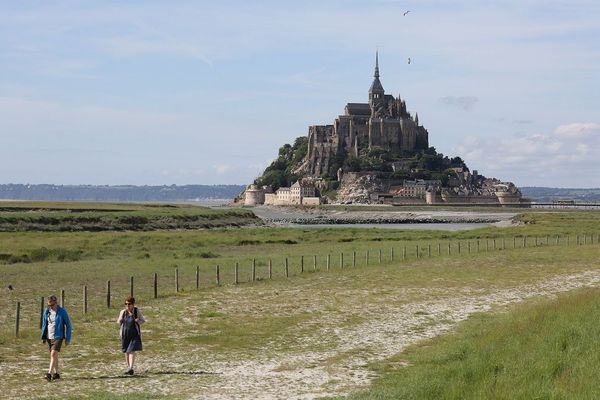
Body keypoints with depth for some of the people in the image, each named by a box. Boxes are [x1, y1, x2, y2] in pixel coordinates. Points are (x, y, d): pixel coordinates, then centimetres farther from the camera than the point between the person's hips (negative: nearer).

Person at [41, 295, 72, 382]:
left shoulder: (62, 312, -10)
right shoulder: (46, 311, 3)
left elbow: (68, 325, -5)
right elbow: (44, 324, 13)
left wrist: (68, 339, -6)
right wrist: (43, 337, 8)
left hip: (58, 337, -5)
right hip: (49, 337, 5)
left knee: (53, 354, -18)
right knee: (54, 355, 13)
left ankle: (49, 374, -23)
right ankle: (56, 374, 23)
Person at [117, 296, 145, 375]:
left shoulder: (137, 311, -5)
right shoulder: (123, 312, -1)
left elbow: (143, 320, 6)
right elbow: (119, 322, 10)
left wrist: (138, 321, -15)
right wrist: (120, 320, -13)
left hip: (134, 334, -3)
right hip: (125, 334, 3)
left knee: (132, 350, -13)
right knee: (126, 351, 11)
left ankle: (131, 368, -17)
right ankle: (128, 367, 23)